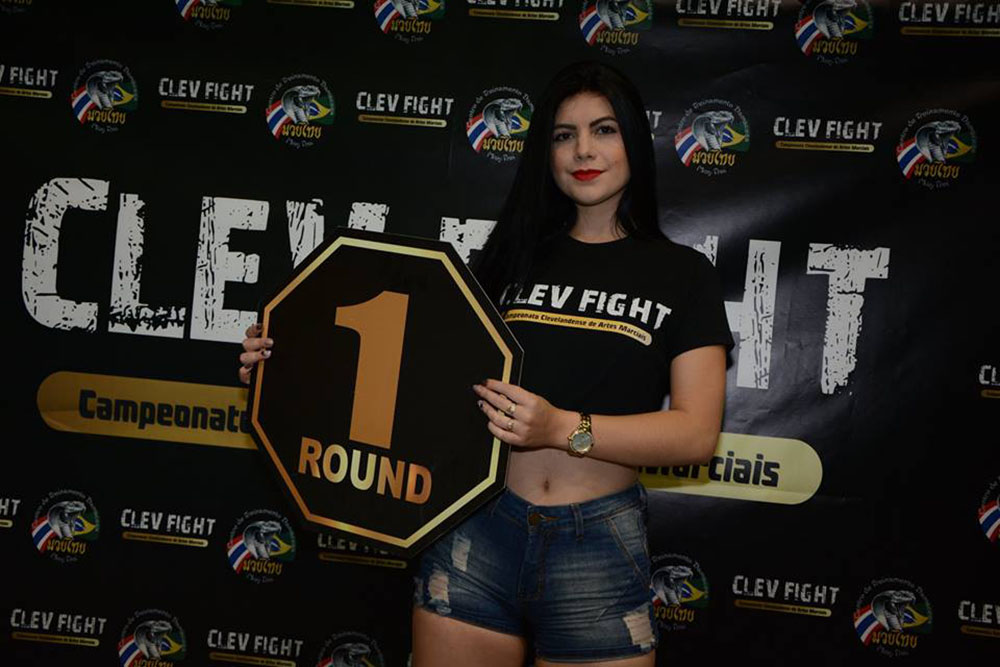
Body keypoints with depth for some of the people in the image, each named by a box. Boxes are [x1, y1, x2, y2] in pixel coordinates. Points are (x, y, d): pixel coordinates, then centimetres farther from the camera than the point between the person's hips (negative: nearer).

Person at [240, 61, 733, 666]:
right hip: (478, 528, 2)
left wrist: (563, 429, -21)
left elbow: (698, 433, -6)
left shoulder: (682, 273, 3)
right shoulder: (511, 255, 10)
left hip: (600, 548, -1)